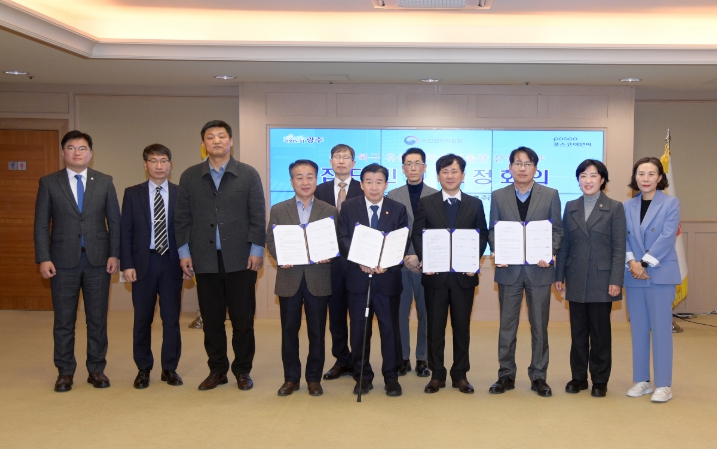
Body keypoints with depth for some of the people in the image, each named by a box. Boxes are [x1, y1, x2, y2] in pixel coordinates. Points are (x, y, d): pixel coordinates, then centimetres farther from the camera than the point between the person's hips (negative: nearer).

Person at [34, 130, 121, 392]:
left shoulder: (105, 182, 7)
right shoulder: (49, 183, 4)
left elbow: (114, 221, 6)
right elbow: (41, 224, 2)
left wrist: (114, 254, -3)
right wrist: (43, 258, -7)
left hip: (98, 259, 1)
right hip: (63, 260, -1)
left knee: (98, 319, 6)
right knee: (64, 320, 5)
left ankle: (97, 370, 17)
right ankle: (65, 372, 16)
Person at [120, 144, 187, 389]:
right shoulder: (132, 193, 4)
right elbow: (126, 231, 1)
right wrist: (127, 264, -6)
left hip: (171, 262, 0)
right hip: (143, 261, 0)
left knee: (171, 318, 5)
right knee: (143, 318, 8)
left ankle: (169, 368, 17)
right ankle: (143, 369, 20)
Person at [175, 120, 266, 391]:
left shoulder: (248, 175, 3)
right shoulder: (190, 177, 8)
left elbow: (258, 216, 1)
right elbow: (182, 218, 8)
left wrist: (256, 250, -5)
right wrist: (184, 251, 1)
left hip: (240, 259, -1)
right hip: (205, 259, 2)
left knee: (243, 319, 4)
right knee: (211, 320, 8)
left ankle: (242, 370, 17)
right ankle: (217, 370, 20)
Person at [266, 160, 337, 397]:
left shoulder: (330, 211, 6)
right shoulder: (278, 210, 7)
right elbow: (271, 241, 4)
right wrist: (280, 257, -14)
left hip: (318, 279, 0)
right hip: (289, 278, 1)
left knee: (317, 331, 6)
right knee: (289, 330, 7)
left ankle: (314, 378, 19)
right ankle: (291, 378, 20)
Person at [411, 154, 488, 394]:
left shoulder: (475, 204, 7)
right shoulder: (426, 203, 5)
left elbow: (482, 235, 5)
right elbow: (417, 235, 2)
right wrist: (424, 260, -13)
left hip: (464, 275, 1)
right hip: (435, 274, 0)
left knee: (462, 326, 7)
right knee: (435, 326, 6)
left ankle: (460, 375, 19)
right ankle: (437, 375, 16)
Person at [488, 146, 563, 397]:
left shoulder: (550, 195, 3)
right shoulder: (498, 196, 6)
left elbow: (557, 231, 3)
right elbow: (493, 231, 6)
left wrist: (549, 253, -14)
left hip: (538, 269, 0)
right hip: (509, 270, 1)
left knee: (539, 326, 7)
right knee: (507, 325, 7)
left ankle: (538, 377, 18)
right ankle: (506, 376, 18)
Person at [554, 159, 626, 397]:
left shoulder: (614, 208, -1)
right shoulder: (571, 207, 9)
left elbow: (619, 248, -5)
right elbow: (564, 244, 9)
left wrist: (616, 280, -12)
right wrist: (559, 275, 5)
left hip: (601, 279, -3)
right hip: (576, 280, 3)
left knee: (600, 331, 5)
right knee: (578, 331, 9)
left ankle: (600, 380, 16)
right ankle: (578, 377, 20)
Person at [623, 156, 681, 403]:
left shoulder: (671, 203, -2)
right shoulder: (627, 206, 9)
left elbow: (667, 237, -11)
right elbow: (623, 238, 4)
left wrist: (644, 264, -16)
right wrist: (631, 262, -13)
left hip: (660, 275, -4)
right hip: (633, 276, 4)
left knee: (660, 328, -2)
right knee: (638, 329, 8)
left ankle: (664, 385, 7)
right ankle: (642, 381, 17)